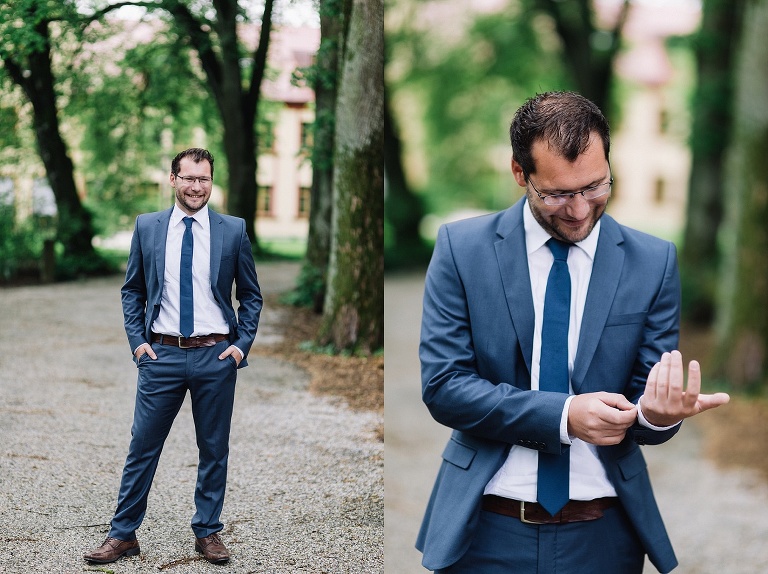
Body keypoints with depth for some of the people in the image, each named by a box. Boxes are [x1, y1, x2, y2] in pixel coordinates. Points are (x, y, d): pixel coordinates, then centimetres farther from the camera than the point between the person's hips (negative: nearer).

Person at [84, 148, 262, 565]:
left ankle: (207, 532, 24)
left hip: (216, 356, 0)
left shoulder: (233, 230, 1)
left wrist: (242, 344, -3)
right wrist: (137, 340, -1)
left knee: (214, 449, 9)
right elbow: (132, 290, 10)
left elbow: (251, 295, 8)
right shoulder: (147, 226, 4)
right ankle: (123, 534, 16)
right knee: (142, 447, 4)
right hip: (162, 354, 0)